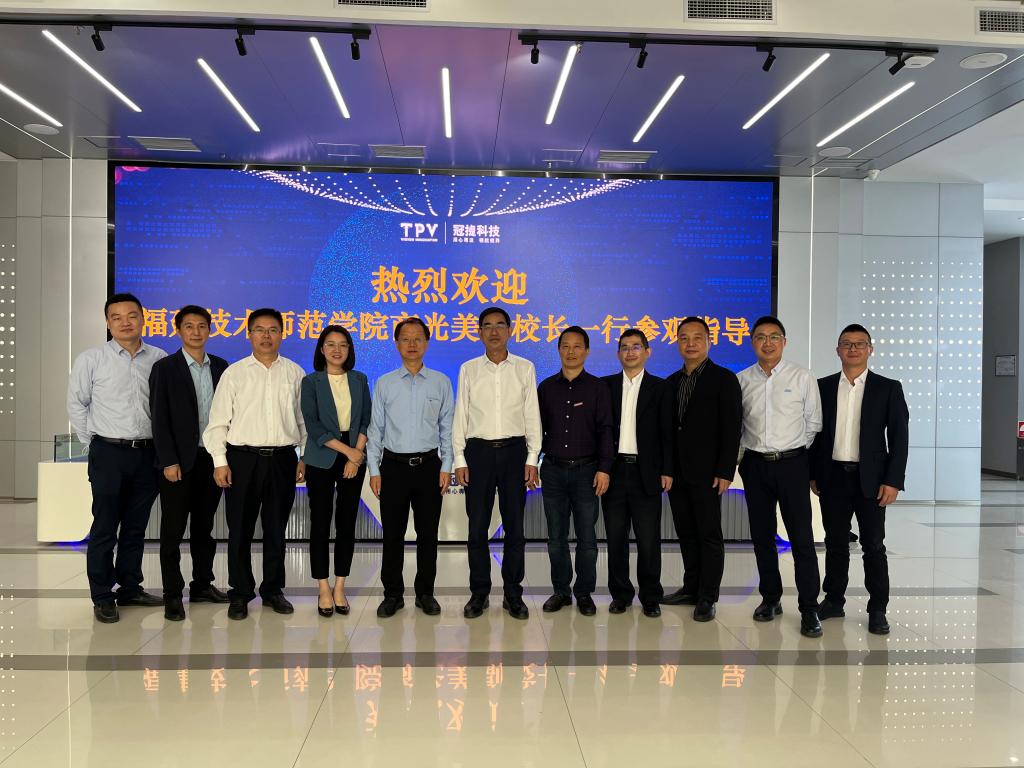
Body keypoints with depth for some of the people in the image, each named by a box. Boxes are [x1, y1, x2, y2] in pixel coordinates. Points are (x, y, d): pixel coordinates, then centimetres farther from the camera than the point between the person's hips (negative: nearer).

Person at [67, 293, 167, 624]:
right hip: (109, 453, -2)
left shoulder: (159, 359, 2)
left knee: (136, 527, 12)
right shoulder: (91, 359, -2)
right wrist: (95, 443, 5)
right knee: (105, 528, 2)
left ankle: (130, 587, 24)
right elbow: (76, 405, 5)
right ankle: (102, 597, 11)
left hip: (147, 452, 2)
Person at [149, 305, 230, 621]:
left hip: (212, 458, 4)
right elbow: (159, 418, -7)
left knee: (204, 526, 13)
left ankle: (202, 585, 24)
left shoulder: (221, 367, 8)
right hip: (179, 461, -4)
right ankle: (172, 594, 10)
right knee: (173, 529, 2)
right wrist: (169, 461, -13)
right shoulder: (165, 368, -3)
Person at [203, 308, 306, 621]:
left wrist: (305, 457, 5)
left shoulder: (295, 373, 6)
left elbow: (303, 419, 9)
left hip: (283, 458, 1)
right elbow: (218, 421, 1)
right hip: (243, 458, -1)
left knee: (276, 529, 10)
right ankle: (240, 593, 18)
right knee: (240, 530, 5)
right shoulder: (234, 373, 2)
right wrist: (220, 462, -5)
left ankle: (273, 589, 24)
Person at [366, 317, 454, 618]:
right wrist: (374, 470, 0)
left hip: (429, 465, 0)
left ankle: (425, 593, 18)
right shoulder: (384, 384, 5)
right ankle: (393, 594, 16)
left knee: (428, 533, 6)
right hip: (394, 465, 0)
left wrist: (446, 467, -2)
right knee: (393, 533, 5)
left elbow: (447, 428, 5)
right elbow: (375, 429, 5)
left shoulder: (441, 383, 4)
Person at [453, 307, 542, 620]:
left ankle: (513, 594, 15)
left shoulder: (525, 368, 5)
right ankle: (479, 593, 16)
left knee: (515, 526, 4)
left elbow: (532, 415, 5)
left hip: (514, 450, 0)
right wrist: (459, 459, -1)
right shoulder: (469, 369, 6)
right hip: (478, 451, 0)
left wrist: (532, 458, -2)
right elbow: (460, 416, 5)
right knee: (477, 526, 4)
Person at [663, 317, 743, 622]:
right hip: (677, 471, 6)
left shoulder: (724, 379, -5)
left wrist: (725, 472, -15)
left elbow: (731, 429, -9)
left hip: (706, 471, -6)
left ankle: (707, 597, 9)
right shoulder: (672, 382, 13)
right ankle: (691, 588, 23)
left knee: (710, 534, 1)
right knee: (686, 533, 12)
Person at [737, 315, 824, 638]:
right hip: (755, 465, 3)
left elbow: (813, 423, 4)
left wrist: (794, 451, 2)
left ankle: (809, 609, 3)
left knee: (801, 537, -5)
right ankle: (770, 599, 24)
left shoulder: (802, 377, -1)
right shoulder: (742, 380, 4)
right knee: (762, 536, 10)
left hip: (792, 463, -2)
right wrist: (744, 451, 4)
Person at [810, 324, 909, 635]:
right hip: (833, 477, 2)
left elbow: (899, 437, -3)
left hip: (871, 479, -2)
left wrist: (893, 481, -9)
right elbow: (815, 432, 9)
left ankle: (877, 610, 13)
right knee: (835, 543, 11)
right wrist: (813, 474, 4)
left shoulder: (888, 388, 0)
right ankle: (834, 600, 23)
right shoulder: (823, 386, 6)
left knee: (874, 546, 3)